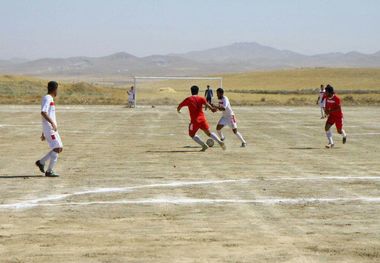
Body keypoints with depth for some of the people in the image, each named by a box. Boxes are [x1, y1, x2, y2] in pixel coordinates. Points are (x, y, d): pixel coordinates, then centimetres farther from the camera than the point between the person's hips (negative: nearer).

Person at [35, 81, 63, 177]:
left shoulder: (50, 99, 20)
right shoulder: (47, 98, -10)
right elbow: (43, 113, -24)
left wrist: (43, 133, 25)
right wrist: (53, 123, -30)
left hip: (52, 128, 10)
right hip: (49, 128, -10)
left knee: (59, 148, 9)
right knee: (57, 148, -10)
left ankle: (41, 162, 16)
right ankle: (49, 171, -7)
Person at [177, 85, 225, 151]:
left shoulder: (188, 99, 1)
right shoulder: (201, 98, 5)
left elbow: (179, 107, 8)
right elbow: (206, 103, -16)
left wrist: (178, 110, 29)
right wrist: (212, 108, -27)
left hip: (194, 120, -3)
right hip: (202, 119, 3)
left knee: (192, 134, 16)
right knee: (209, 133, 15)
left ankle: (204, 145, -1)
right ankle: (220, 142, -6)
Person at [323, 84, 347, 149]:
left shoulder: (336, 98, -25)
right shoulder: (326, 97, -6)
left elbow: (339, 109, -27)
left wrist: (330, 111, -31)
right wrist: (326, 110, -1)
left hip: (338, 116, -5)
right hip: (331, 115, 5)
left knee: (339, 131, 6)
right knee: (327, 127, -16)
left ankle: (344, 136, 43)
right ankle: (331, 143, -11)